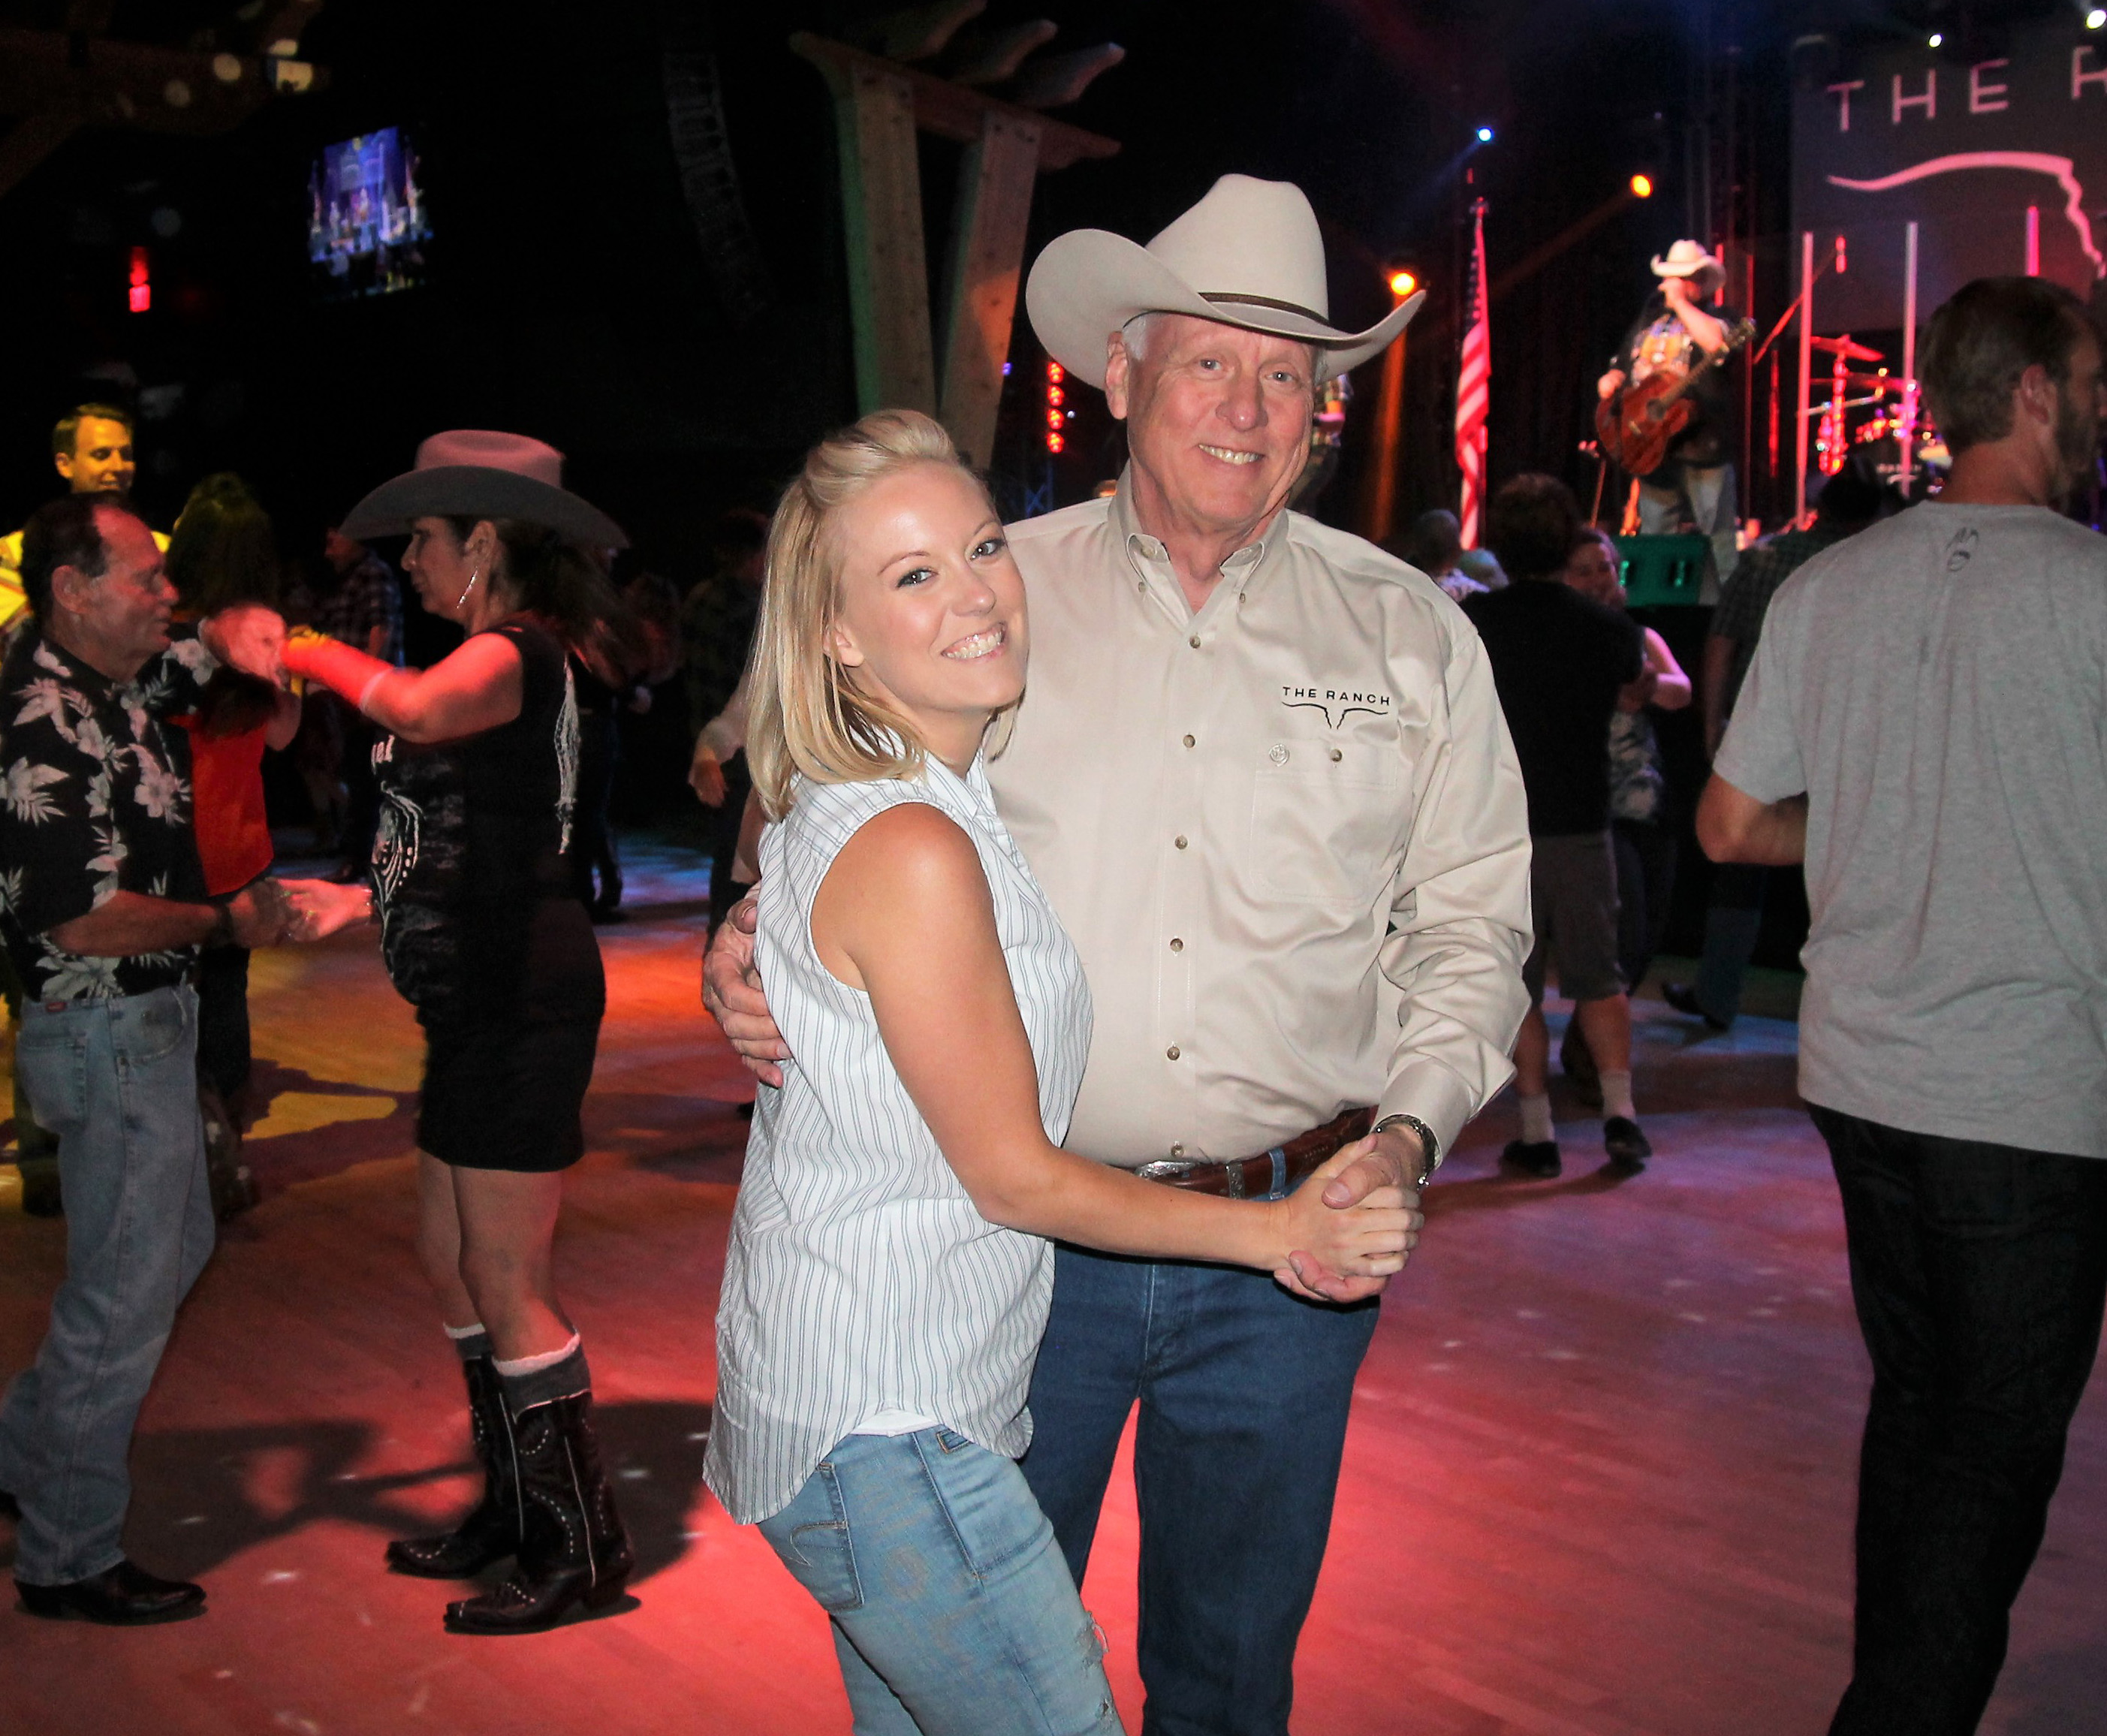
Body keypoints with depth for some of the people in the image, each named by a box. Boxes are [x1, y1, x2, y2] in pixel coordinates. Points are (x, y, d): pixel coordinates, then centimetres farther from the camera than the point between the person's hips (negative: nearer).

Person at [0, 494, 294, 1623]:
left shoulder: (118, 684, 5)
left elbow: (209, 640, 21)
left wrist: (240, 633, -3)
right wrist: (228, 923, -15)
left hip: (149, 1023, 10)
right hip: (108, 1035, -10)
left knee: (174, 1248, 24)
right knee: (124, 1294, 0)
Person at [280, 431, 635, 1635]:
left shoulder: (511, 654, -13)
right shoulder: (511, 661, 18)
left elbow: (418, 711, -37)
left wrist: (311, 652, -19)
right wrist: (369, 900, 17)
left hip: (522, 1001, -10)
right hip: (485, 1001, 10)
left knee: (509, 1289, -3)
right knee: (454, 1263, 17)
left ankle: (582, 1548, 10)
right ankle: (518, 1510, 30)